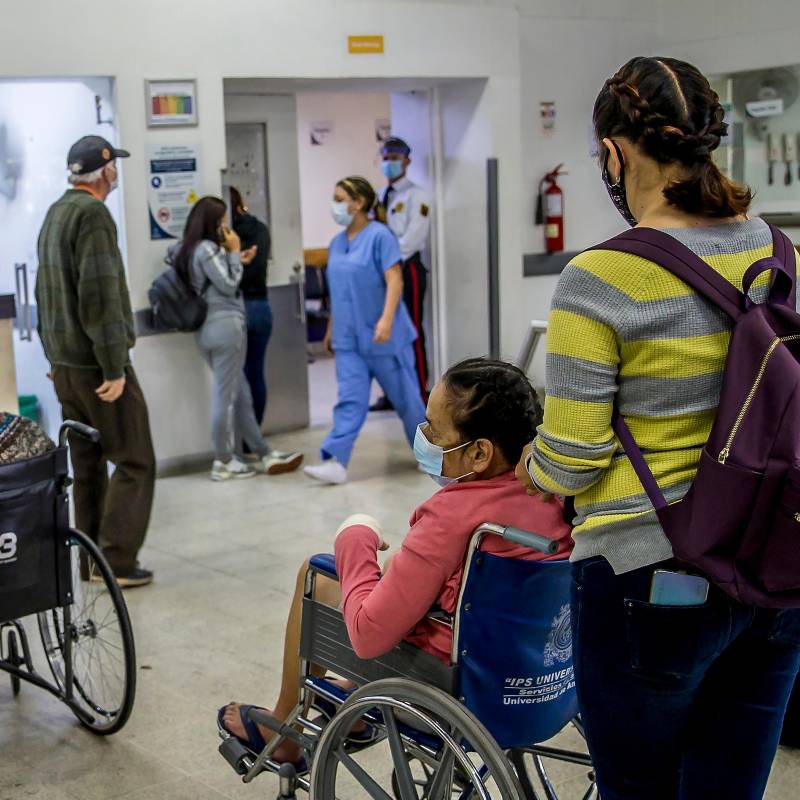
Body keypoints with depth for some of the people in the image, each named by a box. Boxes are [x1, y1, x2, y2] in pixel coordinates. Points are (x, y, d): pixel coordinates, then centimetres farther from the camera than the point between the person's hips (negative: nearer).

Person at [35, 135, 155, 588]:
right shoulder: (93, 214, -16)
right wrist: (114, 367, -20)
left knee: (88, 463, 15)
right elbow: (101, 296, -22)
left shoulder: (55, 214, 14)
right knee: (134, 463, -2)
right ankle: (118, 562, -2)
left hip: (65, 364, 9)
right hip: (97, 363, -9)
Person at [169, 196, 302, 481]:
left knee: (240, 395, 11)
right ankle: (223, 462, 5)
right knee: (226, 396, -2)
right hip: (226, 326, -10)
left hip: (208, 328, 10)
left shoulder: (188, 249, 15)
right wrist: (234, 252, -3)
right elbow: (229, 285, -12)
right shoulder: (207, 249, -13)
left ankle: (265, 455, 15)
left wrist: (238, 261, 16)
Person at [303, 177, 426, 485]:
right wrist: (331, 329, 20)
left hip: (382, 337, -6)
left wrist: (386, 319, -28)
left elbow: (394, 281, -17)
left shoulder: (379, 236, -10)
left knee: (404, 396, 7)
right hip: (349, 339, 6)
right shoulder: (336, 243, 12)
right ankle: (336, 462, -10)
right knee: (350, 400, -3)